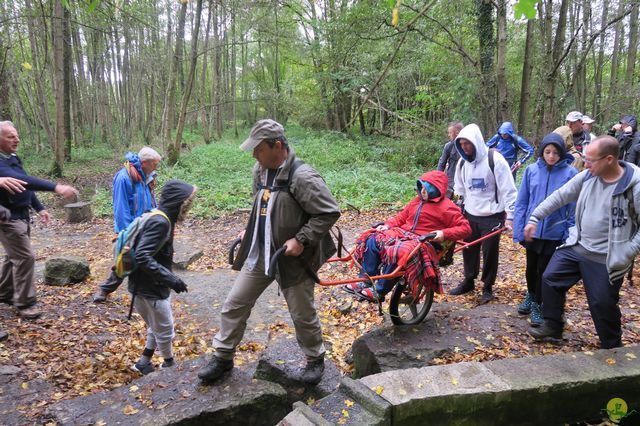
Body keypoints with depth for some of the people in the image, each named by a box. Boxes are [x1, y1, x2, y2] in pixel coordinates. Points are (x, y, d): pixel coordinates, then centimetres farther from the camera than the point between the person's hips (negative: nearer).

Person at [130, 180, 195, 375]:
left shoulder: (162, 219, 6)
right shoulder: (160, 222, -24)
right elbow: (142, 257, -31)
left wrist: (168, 279, 20)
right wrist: (171, 279, -30)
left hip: (152, 286, 9)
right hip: (148, 289, -9)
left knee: (157, 327, 24)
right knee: (165, 330, 11)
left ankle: (143, 362, 36)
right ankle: (170, 364, 31)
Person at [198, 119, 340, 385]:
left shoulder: (302, 177, -22)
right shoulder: (260, 170, 4)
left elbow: (330, 212, -21)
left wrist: (301, 239, -23)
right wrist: (250, 230, 11)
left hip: (292, 258, -7)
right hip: (258, 254, 7)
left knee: (303, 315, 10)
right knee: (234, 304, 12)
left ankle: (315, 360, 35)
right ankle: (223, 357, 30)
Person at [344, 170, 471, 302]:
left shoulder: (447, 208, -3)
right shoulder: (418, 201, 17)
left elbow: (465, 228, -7)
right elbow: (402, 216, 21)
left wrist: (444, 234, -21)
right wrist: (388, 225, 3)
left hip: (422, 241, -7)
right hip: (402, 233, 7)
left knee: (398, 252, -36)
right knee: (373, 241, -13)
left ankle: (379, 292, -23)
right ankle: (365, 282, -10)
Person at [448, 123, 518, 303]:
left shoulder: (494, 159, -15)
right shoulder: (462, 163, 3)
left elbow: (508, 189, -14)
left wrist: (510, 215, -16)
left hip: (492, 216, -5)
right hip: (470, 215, 5)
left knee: (490, 253, 5)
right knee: (469, 250, 12)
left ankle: (488, 287, 21)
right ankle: (468, 281, 29)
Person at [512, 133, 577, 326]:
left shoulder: (570, 174, -11)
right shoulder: (532, 170, -5)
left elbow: (574, 208, -8)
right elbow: (521, 201, -1)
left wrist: (569, 235, -10)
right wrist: (518, 229, -4)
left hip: (555, 233, -2)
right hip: (531, 230, 3)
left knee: (544, 271, 9)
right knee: (531, 267, 19)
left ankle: (538, 305, 28)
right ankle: (531, 295, 43)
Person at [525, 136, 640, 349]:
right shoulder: (587, 176, -4)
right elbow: (560, 196, 4)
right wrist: (535, 217, 2)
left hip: (606, 259, -5)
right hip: (576, 246, 5)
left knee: (603, 305, 6)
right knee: (550, 279, 9)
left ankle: (612, 347, 31)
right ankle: (552, 326, 29)